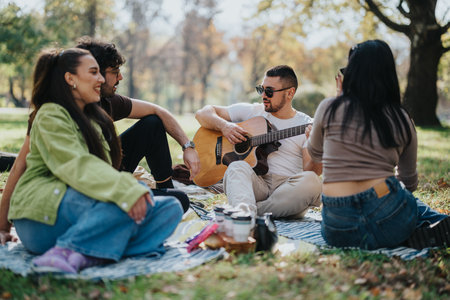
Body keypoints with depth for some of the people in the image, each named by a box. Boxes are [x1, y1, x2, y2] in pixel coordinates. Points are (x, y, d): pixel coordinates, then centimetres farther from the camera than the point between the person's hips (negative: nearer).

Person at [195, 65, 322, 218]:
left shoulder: (307, 125, 7)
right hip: (255, 185, 1)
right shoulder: (252, 111, 13)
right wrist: (224, 126, -6)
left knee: (312, 181, -32)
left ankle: (242, 212, -36)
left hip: (288, 191, 0)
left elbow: (311, 171, -3)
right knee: (238, 167, -30)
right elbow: (203, 113, 14)